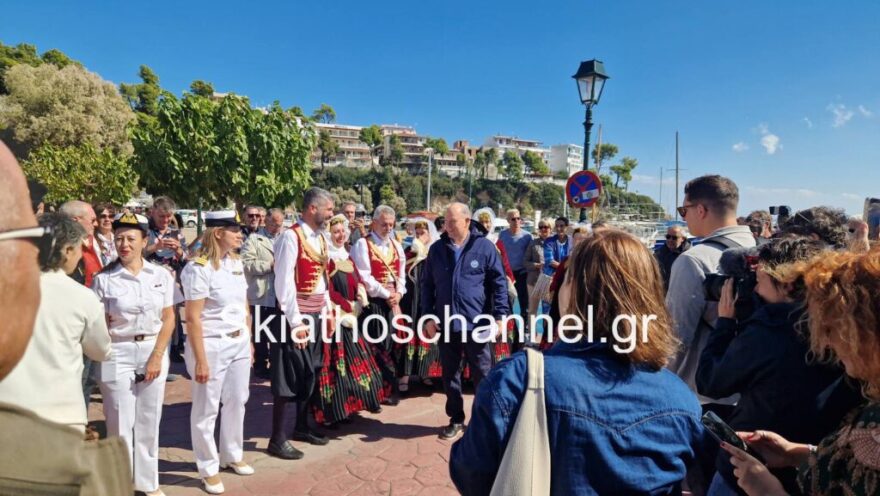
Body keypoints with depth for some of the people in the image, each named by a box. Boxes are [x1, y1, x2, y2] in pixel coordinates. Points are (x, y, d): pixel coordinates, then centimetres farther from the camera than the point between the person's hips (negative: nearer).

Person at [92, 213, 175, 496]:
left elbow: (169, 319, 1)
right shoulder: (104, 279, -4)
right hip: (118, 353, -2)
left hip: (154, 351, 2)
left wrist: (157, 356, -5)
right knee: (120, 422, 4)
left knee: (149, 421, 12)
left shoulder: (161, 275, 0)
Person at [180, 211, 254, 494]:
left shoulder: (236, 263, 6)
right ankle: (208, 469, 24)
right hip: (212, 345, -7)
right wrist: (200, 360, -16)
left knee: (237, 401, 17)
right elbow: (192, 318, -16)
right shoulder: (199, 268, -16)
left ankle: (232, 456, 36)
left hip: (239, 342, 7)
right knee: (206, 409, 7)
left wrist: (249, 340, 13)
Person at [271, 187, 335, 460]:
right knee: (289, 377, -1)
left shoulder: (321, 238, 11)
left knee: (310, 373, 17)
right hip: (297, 315, -8)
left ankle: (302, 426, 32)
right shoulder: (291, 237, -14)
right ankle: (278, 439, 11)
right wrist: (295, 322, -19)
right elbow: (284, 283, -18)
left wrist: (327, 312, 10)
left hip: (316, 314, 8)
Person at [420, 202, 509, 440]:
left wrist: (499, 316, -8)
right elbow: (426, 285, 9)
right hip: (446, 323, 3)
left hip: (477, 323, -3)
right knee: (450, 374, 13)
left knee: (482, 375, 8)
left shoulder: (485, 247, -4)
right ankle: (456, 419, 29)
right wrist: (428, 316, 2)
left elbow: (499, 284, -3)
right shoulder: (437, 249, 5)